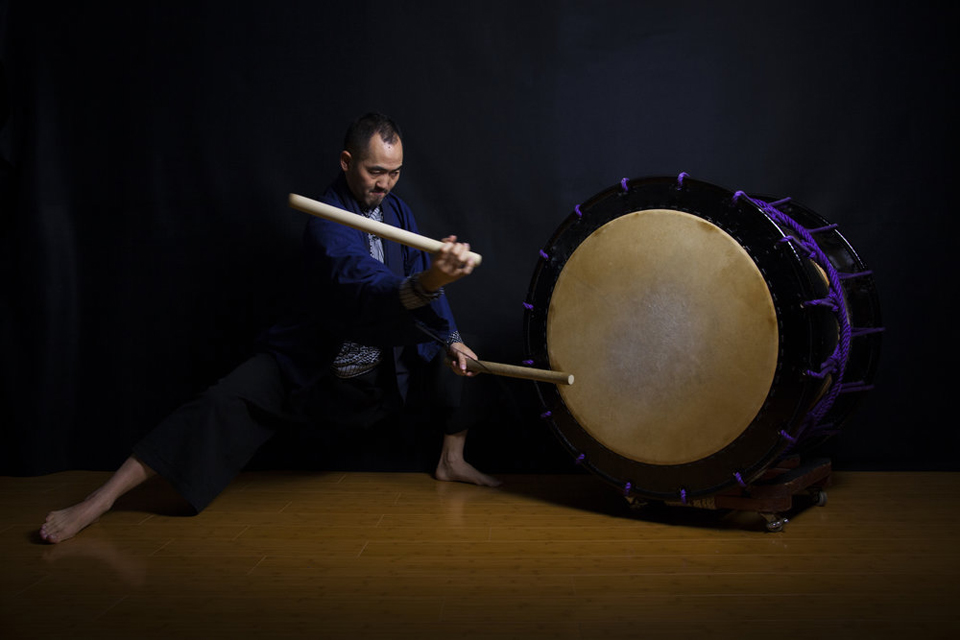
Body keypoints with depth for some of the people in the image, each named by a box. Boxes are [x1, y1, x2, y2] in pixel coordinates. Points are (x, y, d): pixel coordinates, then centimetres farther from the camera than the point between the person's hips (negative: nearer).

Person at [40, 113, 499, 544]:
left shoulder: (396, 210, -1)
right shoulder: (327, 225, -25)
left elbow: (420, 280, 7)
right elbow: (367, 286, -43)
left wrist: (450, 339, -8)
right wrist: (428, 283, -62)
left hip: (382, 363, 7)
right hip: (310, 365, -6)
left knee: (455, 357, -1)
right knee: (224, 404, -23)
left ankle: (451, 460, 20)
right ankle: (98, 502, -20)